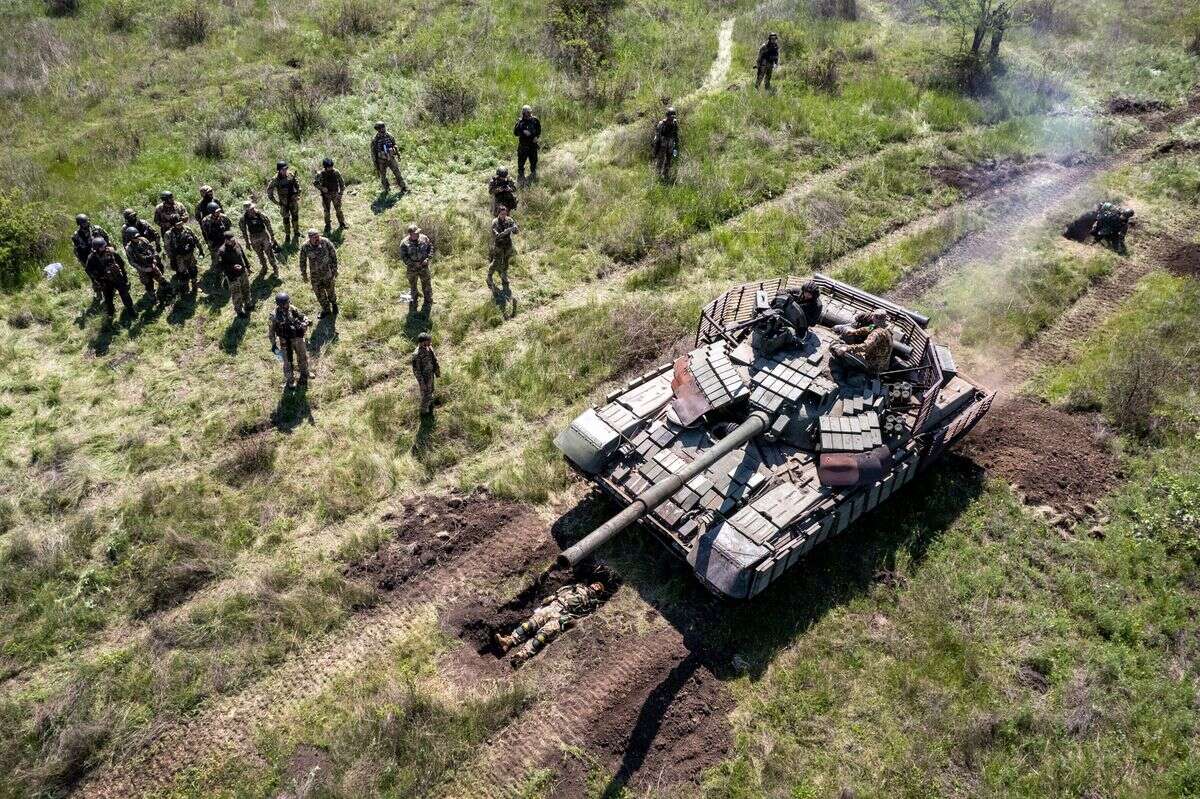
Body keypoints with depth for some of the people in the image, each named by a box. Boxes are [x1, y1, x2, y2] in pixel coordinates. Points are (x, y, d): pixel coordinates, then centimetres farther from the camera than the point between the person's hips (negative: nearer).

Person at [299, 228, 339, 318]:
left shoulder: (325, 242, -22)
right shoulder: (305, 247, -18)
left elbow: (333, 255, -8)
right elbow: (302, 261, -3)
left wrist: (335, 269, -4)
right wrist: (304, 274, 5)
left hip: (328, 273, -1)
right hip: (315, 275, 1)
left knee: (330, 290, 20)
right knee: (319, 293, 16)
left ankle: (334, 303, 50)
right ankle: (326, 310, 39)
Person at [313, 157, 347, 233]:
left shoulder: (336, 172, -10)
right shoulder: (320, 174, -12)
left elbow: (342, 183, 0)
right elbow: (314, 182, 0)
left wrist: (340, 193, -5)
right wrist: (321, 188, -17)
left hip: (335, 194, 0)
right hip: (326, 195, 0)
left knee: (338, 210, 8)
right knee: (326, 211, 6)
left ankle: (342, 224, 25)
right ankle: (327, 227, 18)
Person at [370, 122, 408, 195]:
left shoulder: (389, 136, -6)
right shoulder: (375, 140, -14)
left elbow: (395, 145, 10)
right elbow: (373, 153, -8)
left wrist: (398, 154, 13)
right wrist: (375, 164, -7)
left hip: (391, 158, 2)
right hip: (382, 161, -2)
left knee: (397, 173, -2)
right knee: (383, 176, 12)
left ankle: (404, 188, 2)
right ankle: (386, 189, 31)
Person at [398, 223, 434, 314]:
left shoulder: (424, 238, -10)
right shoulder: (404, 243, -18)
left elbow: (430, 247, 1)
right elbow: (403, 256, -14)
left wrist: (428, 259, -12)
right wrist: (414, 263, -22)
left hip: (424, 267, 2)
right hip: (412, 268, -2)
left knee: (427, 285, 13)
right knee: (412, 286, 14)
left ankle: (428, 301, 35)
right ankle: (413, 306, 33)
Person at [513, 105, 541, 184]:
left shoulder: (535, 120, 0)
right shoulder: (520, 122, -9)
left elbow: (539, 130, 13)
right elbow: (515, 132, -11)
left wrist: (537, 136, -4)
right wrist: (523, 132, -25)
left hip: (533, 144, 3)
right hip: (523, 145, -3)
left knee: (534, 161, 14)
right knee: (521, 161, -1)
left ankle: (533, 176, 31)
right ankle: (521, 177, 9)